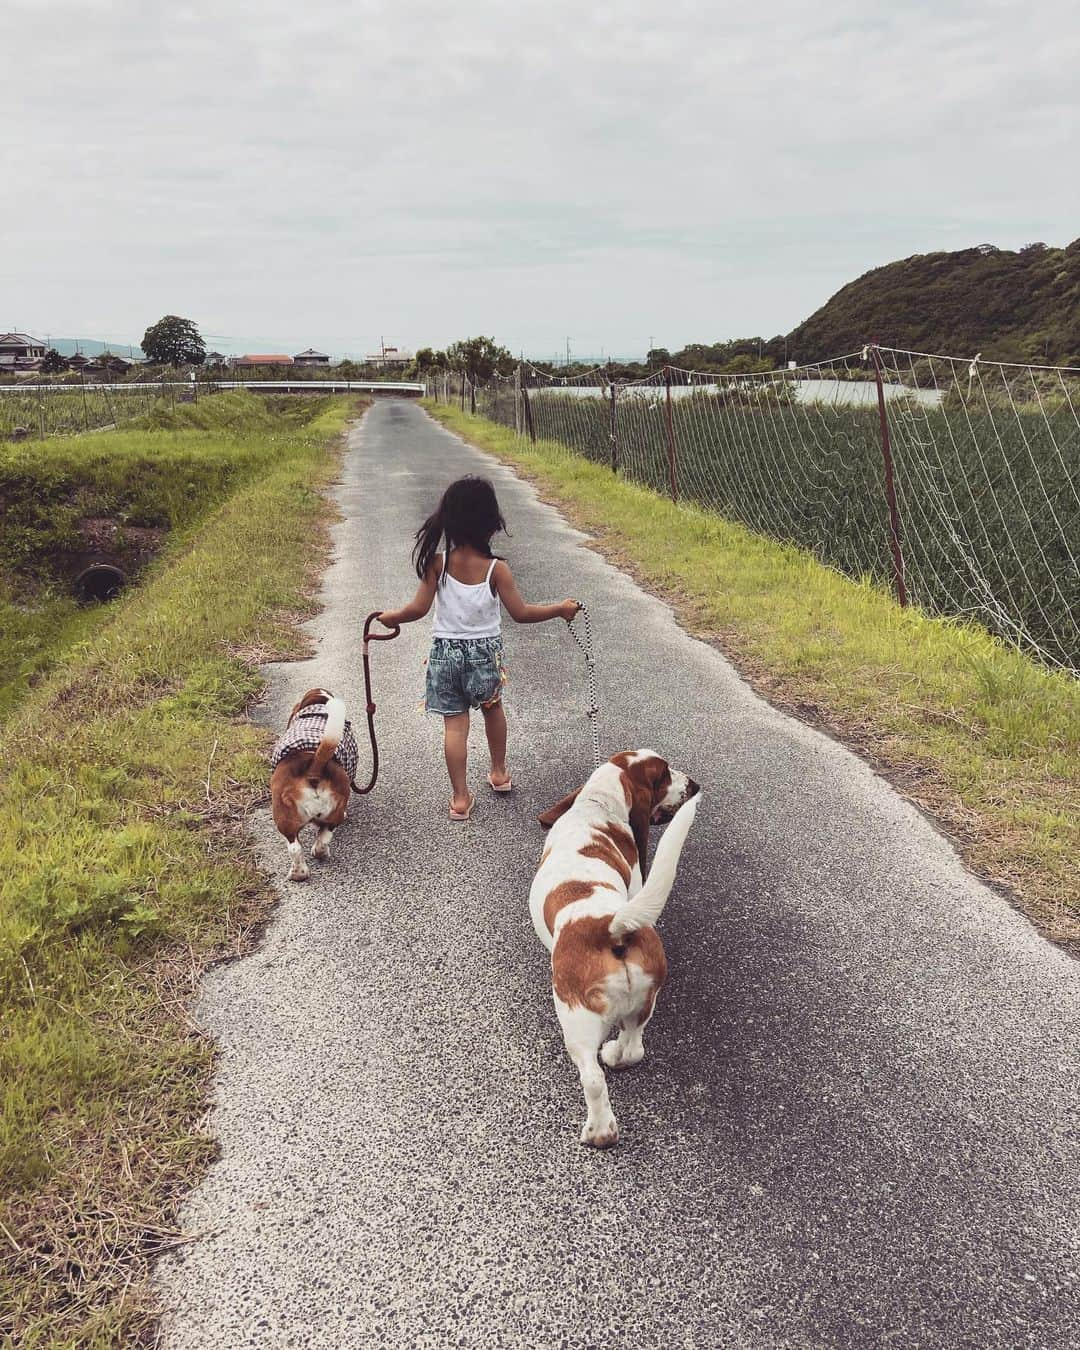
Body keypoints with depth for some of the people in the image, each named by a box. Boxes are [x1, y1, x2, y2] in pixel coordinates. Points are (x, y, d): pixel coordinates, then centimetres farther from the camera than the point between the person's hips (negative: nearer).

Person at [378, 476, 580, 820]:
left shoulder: (438, 563, -12)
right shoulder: (496, 568, -15)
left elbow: (419, 608, -11)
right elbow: (520, 613, -13)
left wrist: (391, 617, 8)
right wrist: (560, 609, 0)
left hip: (446, 651, 0)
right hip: (485, 650, 0)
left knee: (455, 724, 6)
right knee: (493, 707, 26)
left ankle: (460, 798, 7)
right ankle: (499, 772, 40)